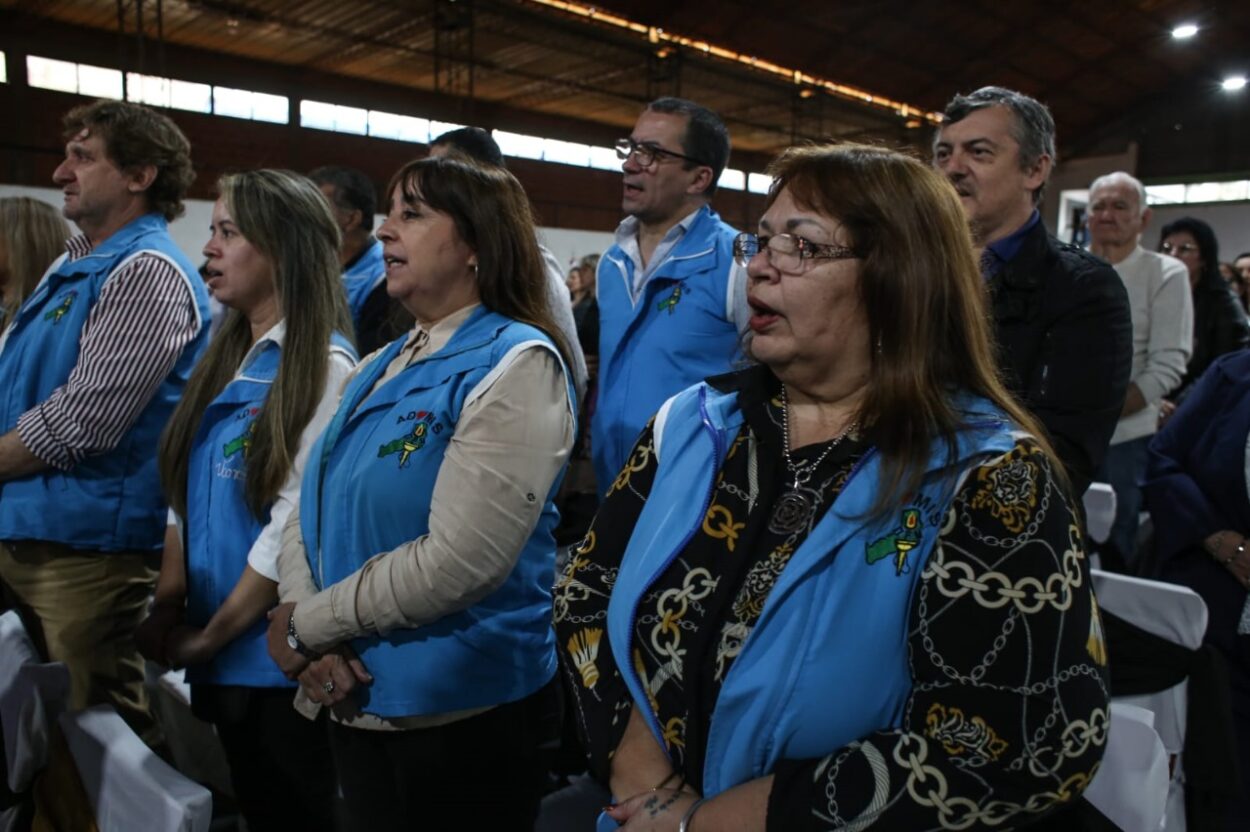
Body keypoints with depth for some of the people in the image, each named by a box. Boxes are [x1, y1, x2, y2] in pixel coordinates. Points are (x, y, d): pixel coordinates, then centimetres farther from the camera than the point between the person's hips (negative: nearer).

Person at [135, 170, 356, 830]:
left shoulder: (324, 367, -15)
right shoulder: (222, 360, 9)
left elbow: (295, 520, -19)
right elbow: (186, 494, 11)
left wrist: (211, 634, -11)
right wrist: (167, 606, 1)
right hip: (220, 662, 7)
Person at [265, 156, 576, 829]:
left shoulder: (516, 363, -15)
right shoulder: (373, 372, 10)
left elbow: (456, 561, -23)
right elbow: (308, 516, 7)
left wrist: (304, 627, -12)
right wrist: (314, 643, -11)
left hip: (463, 708, -7)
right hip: (357, 699, 7)